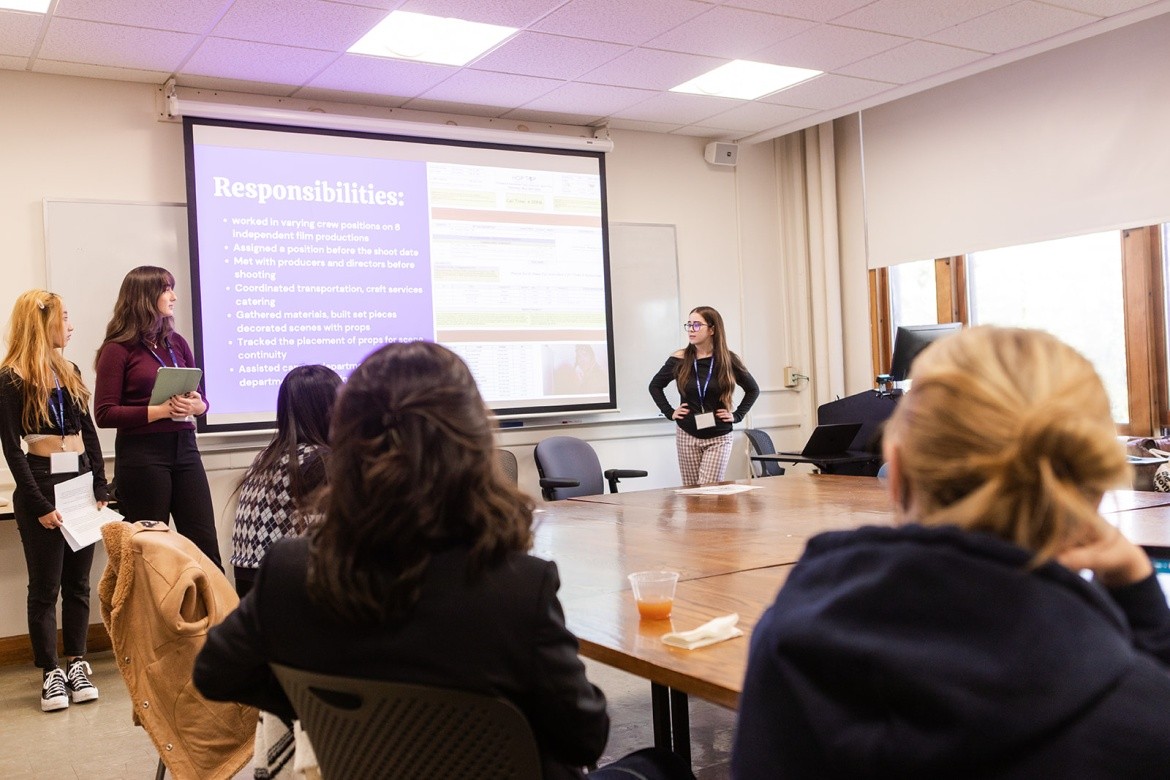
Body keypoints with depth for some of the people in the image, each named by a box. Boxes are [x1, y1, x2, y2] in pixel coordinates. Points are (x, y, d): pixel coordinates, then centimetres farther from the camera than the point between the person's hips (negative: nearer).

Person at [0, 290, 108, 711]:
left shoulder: (69, 372, 13)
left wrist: (100, 488, 5)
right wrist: (38, 504, -13)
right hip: (42, 484, -6)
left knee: (78, 581, 9)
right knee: (46, 586, 2)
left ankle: (77, 665, 18)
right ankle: (51, 673, 11)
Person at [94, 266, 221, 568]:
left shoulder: (177, 343, 12)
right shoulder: (118, 349, -4)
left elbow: (199, 395, 18)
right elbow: (105, 414, -9)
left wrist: (197, 405, -5)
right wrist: (159, 411, -18)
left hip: (183, 447, 5)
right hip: (141, 454, -5)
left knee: (205, 544, 3)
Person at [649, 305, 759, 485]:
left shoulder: (728, 360, -4)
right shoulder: (680, 360, -2)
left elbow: (753, 389, 10)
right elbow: (655, 386, 12)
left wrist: (737, 415, 0)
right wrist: (670, 412, 3)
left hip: (719, 438, -1)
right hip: (687, 436, 2)